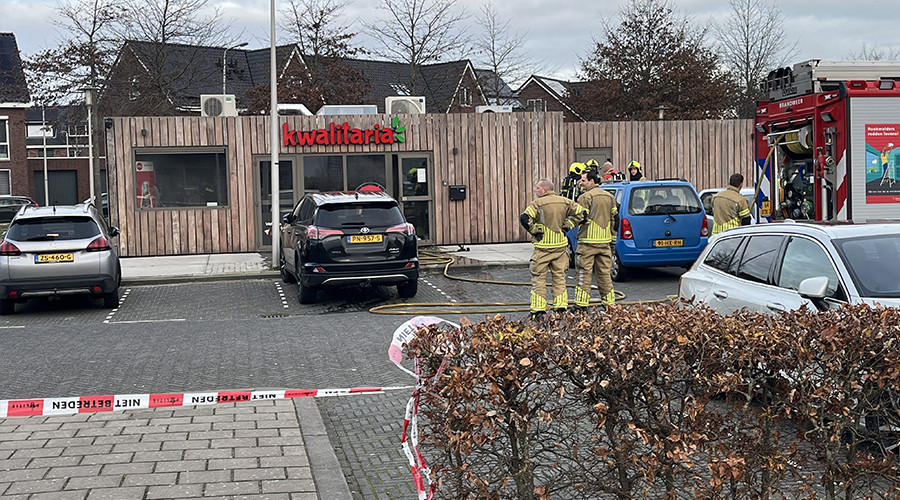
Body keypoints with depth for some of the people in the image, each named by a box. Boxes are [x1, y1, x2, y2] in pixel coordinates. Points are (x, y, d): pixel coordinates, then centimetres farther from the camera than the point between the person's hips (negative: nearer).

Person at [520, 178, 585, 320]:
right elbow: (581, 213, 8)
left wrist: (535, 231, -11)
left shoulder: (538, 203, -12)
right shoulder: (564, 202, 4)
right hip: (560, 245, 5)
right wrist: (567, 226, 7)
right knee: (559, 277, 13)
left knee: (539, 278, 3)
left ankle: (538, 309, 1)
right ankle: (561, 308, 12)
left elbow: (525, 218, -24)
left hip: (543, 246, -5)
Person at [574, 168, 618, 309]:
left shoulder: (585, 197, -10)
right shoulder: (610, 197, 13)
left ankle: (581, 303, -4)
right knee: (604, 272, 13)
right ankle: (609, 301, 14)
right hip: (605, 241, 7)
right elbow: (615, 219, 16)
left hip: (588, 241, -7)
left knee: (584, 273, -3)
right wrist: (612, 239, 22)